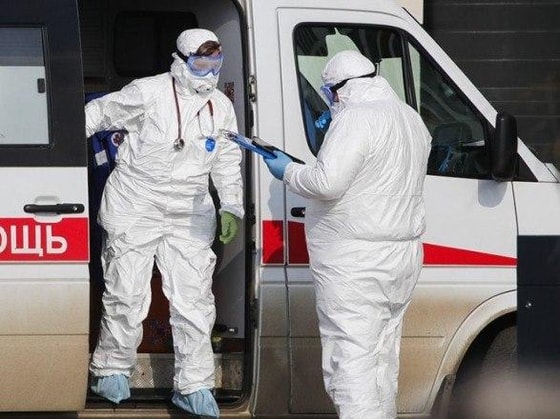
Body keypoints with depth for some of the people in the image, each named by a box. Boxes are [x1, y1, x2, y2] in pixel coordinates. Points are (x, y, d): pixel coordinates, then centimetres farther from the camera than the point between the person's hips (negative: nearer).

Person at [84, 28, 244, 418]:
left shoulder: (221, 108, 7)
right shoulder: (148, 93, -10)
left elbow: (228, 162, 18)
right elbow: (98, 114, 0)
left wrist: (231, 207, 11)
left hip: (189, 215, 4)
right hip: (135, 207, -4)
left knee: (194, 299, -1)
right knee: (127, 294, -1)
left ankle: (194, 385, 6)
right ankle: (112, 368, 20)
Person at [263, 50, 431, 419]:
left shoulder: (356, 119, -16)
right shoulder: (412, 119, 14)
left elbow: (328, 182, -23)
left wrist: (289, 171, -7)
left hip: (354, 263, -9)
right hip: (403, 256, 9)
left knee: (351, 361, -10)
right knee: (382, 358, 18)